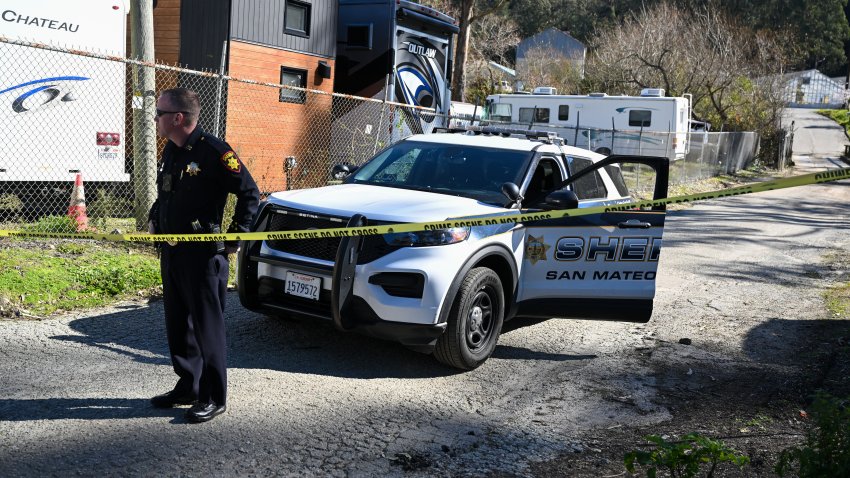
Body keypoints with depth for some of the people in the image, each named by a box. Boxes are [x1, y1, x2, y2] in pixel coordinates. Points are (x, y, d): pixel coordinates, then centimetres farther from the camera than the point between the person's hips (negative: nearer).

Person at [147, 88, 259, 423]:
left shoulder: (214, 151, -14)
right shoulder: (170, 150, 13)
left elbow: (250, 193, -11)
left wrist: (236, 234, -11)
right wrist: (154, 218, 15)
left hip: (203, 255, -9)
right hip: (171, 252, 9)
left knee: (207, 326, -2)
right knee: (177, 323, 15)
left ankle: (214, 398, 8)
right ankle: (188, 387, 28)